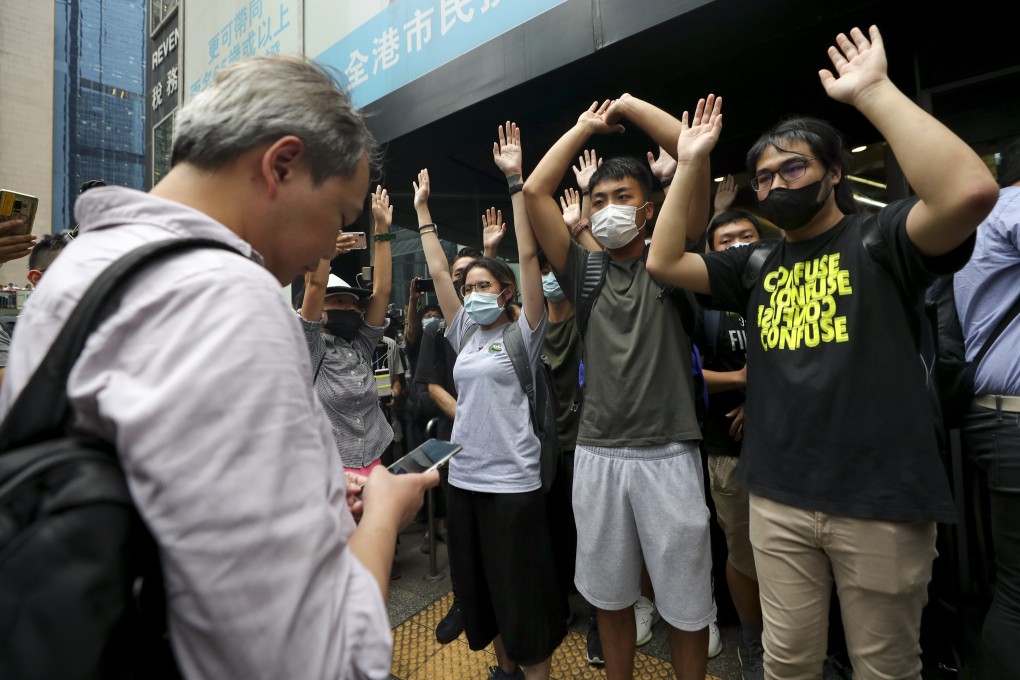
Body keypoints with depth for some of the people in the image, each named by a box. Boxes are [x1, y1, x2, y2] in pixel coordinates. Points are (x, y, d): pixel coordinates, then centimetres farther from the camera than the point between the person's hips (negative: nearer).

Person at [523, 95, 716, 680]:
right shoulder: (585, 272, 9)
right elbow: (535, 192, 5)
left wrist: (629, 104, 5)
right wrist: (587, 126, 11)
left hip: (668, 454, -2)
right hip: (597, 455, 3)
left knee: (686, 602, 11)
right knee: (610, 595, 17)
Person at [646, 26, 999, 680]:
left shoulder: (880, 238, -3)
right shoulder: (756, 265, 10)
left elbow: (971, 190, -23)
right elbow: (664, 262, 6)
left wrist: (871, 90, -17)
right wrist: (690, 164, 3)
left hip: (881, 503, -3)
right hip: (778, 500, 4)